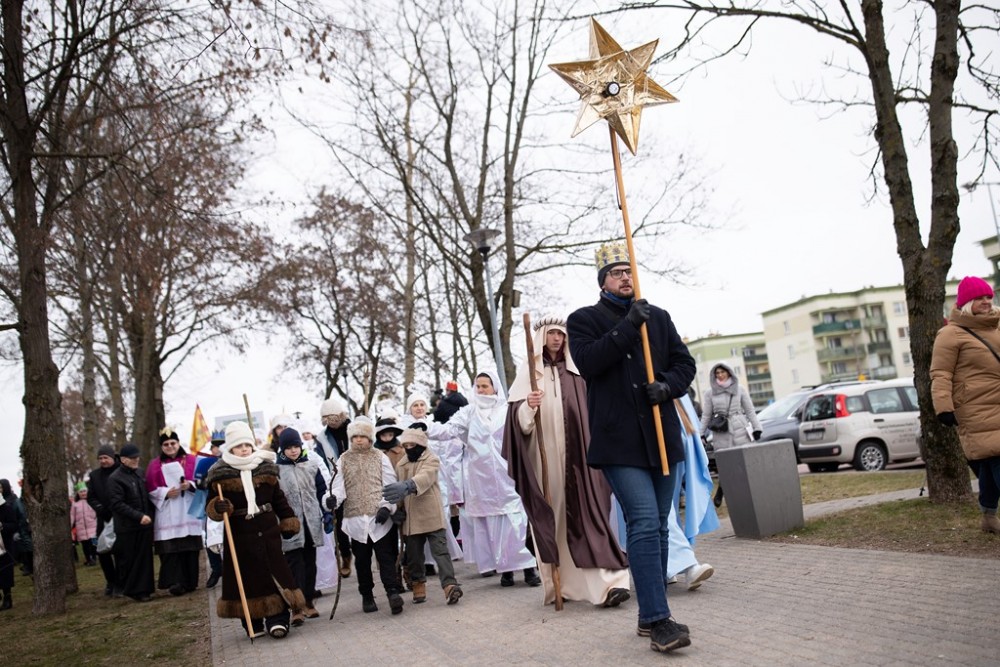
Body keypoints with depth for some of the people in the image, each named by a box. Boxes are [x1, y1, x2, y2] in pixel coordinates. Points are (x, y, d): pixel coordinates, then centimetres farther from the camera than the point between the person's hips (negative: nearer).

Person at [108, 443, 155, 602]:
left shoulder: (140, 472, 12)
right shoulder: (115, 479, -8)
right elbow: (118, 504, -15)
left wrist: (149, 514, 9)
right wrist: (139, 516, -20)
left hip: (145, 524, 6)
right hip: (126, 528, -5)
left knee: (144, 558, 4)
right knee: (128, 560, 0)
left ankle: (143, 590, 10)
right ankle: (128, 589, 12)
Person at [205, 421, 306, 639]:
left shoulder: (266, 468, 6)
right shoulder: (220, 475, -2)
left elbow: (279, 499, 13)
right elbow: (210, 507, 1)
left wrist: (288, 522, 10)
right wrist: (218, 507, -21)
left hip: (268, 533, 2)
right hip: (240, 536, -2)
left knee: (275, 574, -3)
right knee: (246, 578, 4)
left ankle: (277, 619, 1)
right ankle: (253, 624, 15)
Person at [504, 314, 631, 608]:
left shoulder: (576, 370, 12)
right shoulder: (528, 371, 8)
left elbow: (592, 412, 12)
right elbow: (518, 417, -1)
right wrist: (528, 406, -22)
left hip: (575, 456, 0)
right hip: (544, 457, 0)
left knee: (586, 515, -8)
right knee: (550, 519, 2)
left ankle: (607, 581, -15)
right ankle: (558, 584, 11)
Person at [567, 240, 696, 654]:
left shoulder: (658, 317, 16)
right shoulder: (584, 319, 5)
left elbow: (684, 361, 13)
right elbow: (587, 360, -12)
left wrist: (668, 385, -7)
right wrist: (627, 327, -16)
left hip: (661, 435, 5)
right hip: (618, 441, -5)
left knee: (658, 525, 10)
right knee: (644, 522, -16)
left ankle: (650, 614, 22)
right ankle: (658, 620, -15)